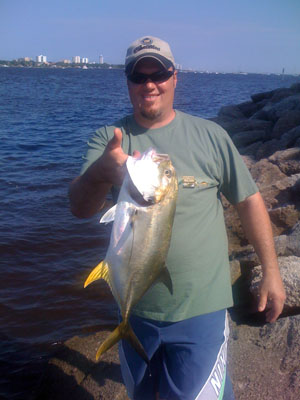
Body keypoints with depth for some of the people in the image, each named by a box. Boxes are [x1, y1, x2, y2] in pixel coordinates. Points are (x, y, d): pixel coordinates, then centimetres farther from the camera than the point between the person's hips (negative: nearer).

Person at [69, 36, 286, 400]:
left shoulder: (210, 136, -4)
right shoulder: (108, 139, -4)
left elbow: (249, 200, 2)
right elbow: (79, 208, -18)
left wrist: (271, 271, 0)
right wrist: (100, 173, -40)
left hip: (200, 309, -2)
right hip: (135, 307, 3)